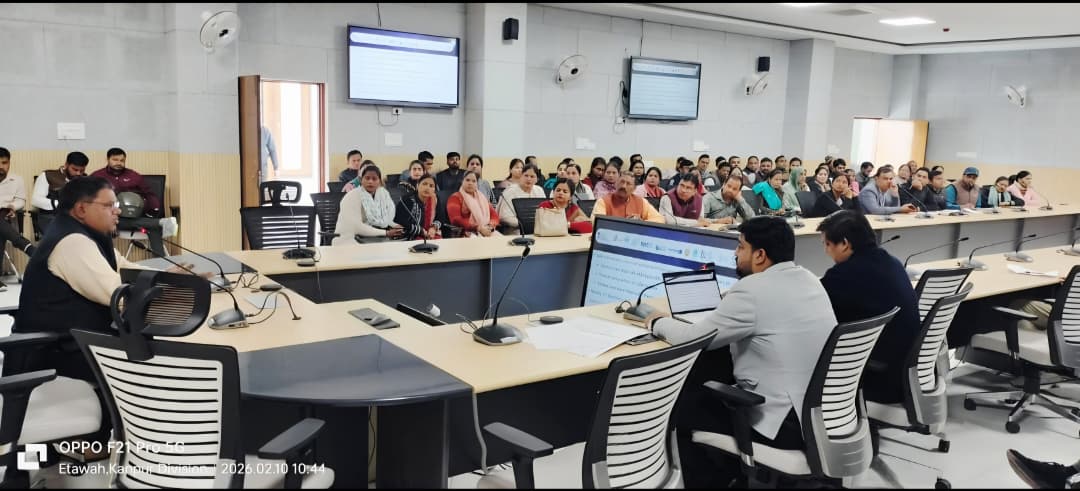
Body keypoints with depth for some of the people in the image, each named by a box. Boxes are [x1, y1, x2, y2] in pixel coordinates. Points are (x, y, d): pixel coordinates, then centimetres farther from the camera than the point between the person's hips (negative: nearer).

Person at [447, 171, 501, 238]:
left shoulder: (482, 197, 24)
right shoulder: (455, 198, 5)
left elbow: (494, 214, 17)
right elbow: (456, 220, -9)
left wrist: (491, 226, -6)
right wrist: (478, 228, -17)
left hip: (487, 231, 5)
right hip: (469, 233, -5)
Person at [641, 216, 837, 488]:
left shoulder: (752, 289, -20)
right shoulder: (808, 279, 6)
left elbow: (693, 339, -11)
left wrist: (658, 322, 6)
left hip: (790, 425, -8)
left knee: (684, 404, 9)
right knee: (714, 381, 23)